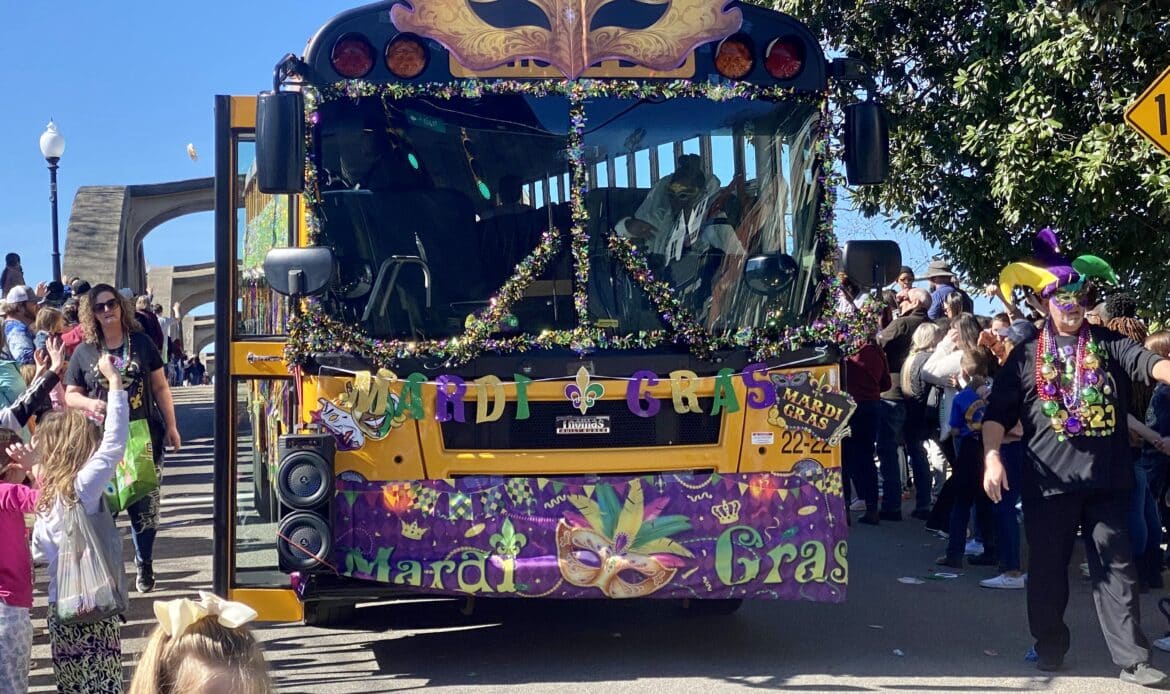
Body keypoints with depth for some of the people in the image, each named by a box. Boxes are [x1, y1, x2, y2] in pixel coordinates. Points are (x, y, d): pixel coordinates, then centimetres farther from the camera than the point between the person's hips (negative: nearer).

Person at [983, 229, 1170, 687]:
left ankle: (1132, 659, 6)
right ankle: (1050, 646, 25)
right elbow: (996, 413, 4)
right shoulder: (1026, 357, 6)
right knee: (1047, 568, 9)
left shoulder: (1109, 346, 7)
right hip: (1048, 480, 0)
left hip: (1106, 478, 0)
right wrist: (992, 458, -10)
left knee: (1115, 566, 3)